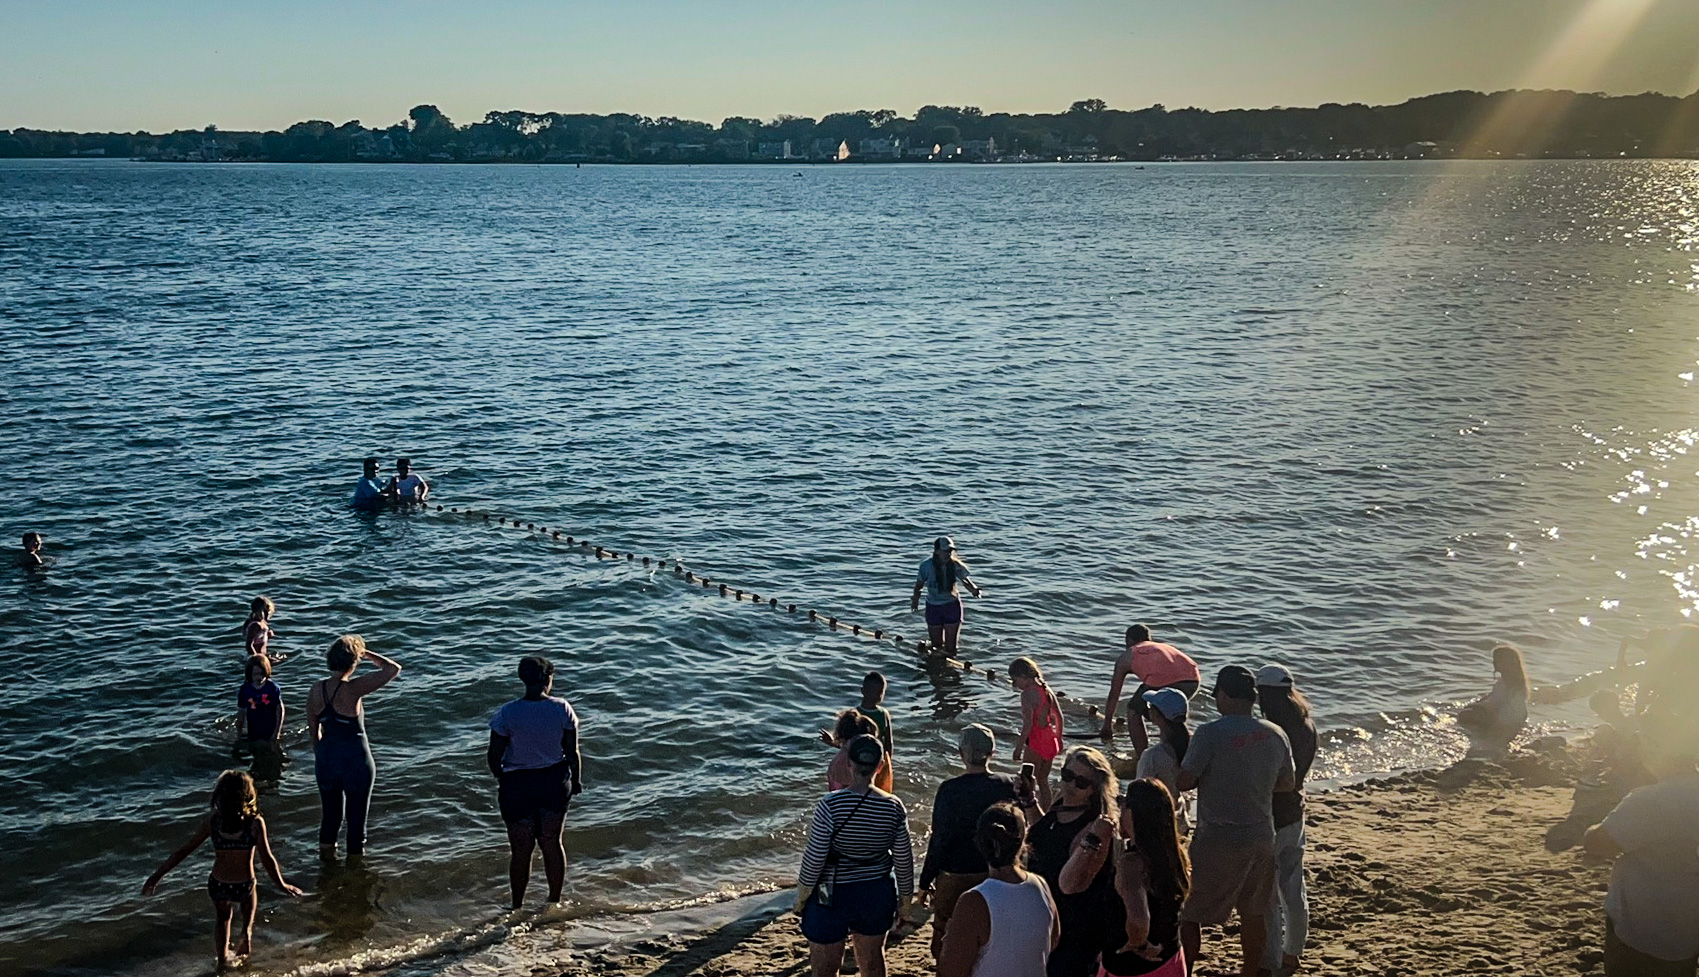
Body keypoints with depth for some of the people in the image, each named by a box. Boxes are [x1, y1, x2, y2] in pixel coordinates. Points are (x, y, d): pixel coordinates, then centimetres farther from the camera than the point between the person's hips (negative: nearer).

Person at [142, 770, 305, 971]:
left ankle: (223, 957, 40)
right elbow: (267, 859, -17)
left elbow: (184, 851, -8)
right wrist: (282, 885, -3)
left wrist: (157, 875, 2)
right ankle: (246, 933, 28)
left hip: (217, 884, 2)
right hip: (244, 885, -2)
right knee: (249, 903, 36)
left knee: (222, 917, 33)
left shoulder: (212, 821, -13)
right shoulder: (255, 823, -19)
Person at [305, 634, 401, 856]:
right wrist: (367, 654, -9)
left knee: (330, 816, 22)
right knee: (356, 821, 11)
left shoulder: (315, 692, -4)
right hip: (356, 761, -5)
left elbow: (314, 731, 8)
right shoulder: (353, 689, -21)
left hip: (326, 761, 5)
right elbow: (394, 669, -22)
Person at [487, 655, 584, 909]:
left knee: (521, 850, 10)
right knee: (552, 843, 17)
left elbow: (494, 756, -8)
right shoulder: (562, 709, -10)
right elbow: (572, 752, -4)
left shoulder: (507, 714, -15)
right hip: (555, 782, 2)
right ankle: (554, 901, 27)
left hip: (517, 785, -2)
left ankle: (517, 907, 21)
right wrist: (576, 780, 12)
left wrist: (500, 778, 12)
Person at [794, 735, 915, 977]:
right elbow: (903, 860, -2)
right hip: (877, 894, 4)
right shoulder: (894, 808, -10)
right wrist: (905, 895, 13)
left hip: (832, 896, -4)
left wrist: (801, 897, -2)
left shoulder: (830, 806, -21)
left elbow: (815, 858, -16)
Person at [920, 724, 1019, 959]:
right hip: (995, 874, 4)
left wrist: (926, 880, -5)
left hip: (955, 876, -3)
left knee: (945, 935, 12)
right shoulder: (1008, 785, -9)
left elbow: (940, 839, -14)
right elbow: (1016, 830, 1)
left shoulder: (950, 790, -18)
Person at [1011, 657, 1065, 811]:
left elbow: (1028, 724, -21)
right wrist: (1059, 738, 23)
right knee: (1043, 781, 16)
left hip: (1036, 741, -8)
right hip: (1050, 740, 8)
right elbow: (1059, 716, 13)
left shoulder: (1027, 694, -16)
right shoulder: (1047, 690, 7)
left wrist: (1019, 746, -15)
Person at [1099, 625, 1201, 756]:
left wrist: (1107, 726, 45)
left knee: (1133, 712, 20)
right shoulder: (1164, 646, 40)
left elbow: (1114, 694, 34)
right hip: (1192, 679, 5)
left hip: (1162, 680, -5)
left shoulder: (1126, 656, 28)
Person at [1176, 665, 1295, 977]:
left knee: (1189, 914, 6)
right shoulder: (1275, 735, 1)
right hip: (1262, 837, 6)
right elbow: (1288, 783, 12)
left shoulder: (1210, 733, -17)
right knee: (1254, 914, 18)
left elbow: (1184, 781, -17)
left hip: (1218, 841, -6)